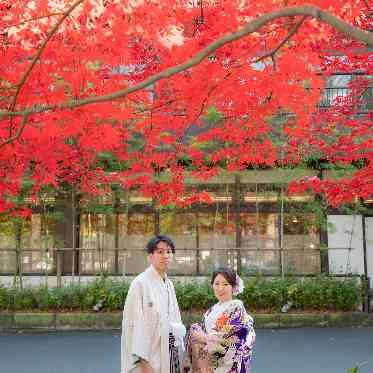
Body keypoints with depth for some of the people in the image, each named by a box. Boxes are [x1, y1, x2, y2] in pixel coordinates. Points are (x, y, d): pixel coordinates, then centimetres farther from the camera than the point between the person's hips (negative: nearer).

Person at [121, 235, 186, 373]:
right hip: (151, 356, -6)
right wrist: (144, 362, -21)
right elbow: (135, 324, -15)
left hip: (171, 353, 7)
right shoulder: (140, 283, -10)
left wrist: (180, 356, 10)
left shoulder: (169, 284, 11)